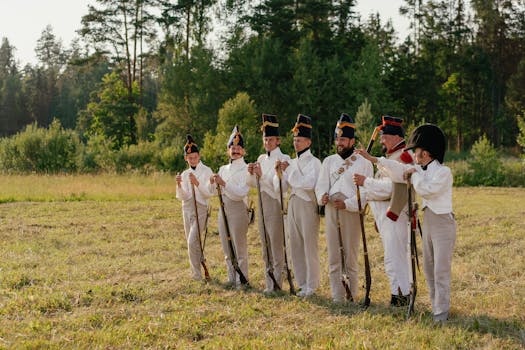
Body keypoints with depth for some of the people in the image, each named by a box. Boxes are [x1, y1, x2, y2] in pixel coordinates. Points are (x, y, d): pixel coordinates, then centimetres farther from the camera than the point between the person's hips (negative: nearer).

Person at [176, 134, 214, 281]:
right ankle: (197, 272, 20)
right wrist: (179, 185, -13)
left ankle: (197, 274, -7)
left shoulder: (206, 171, -4)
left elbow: (208, 193, -11)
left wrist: (197, 183, -26)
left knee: (193, 241, -17)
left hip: (201, 209, -6)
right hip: (187, 209, 6)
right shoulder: (185, 174, 11)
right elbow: (182, 197, 5)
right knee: (191, 243, 9)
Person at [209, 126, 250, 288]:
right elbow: (213, 191, 16)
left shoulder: (246, 169, -6)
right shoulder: (223, 169, 15)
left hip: (238, 209, -7)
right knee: (227, 249, 12)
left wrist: (224, 183, -23)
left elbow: (242, 192, -17)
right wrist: (213, 183, -5)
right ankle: (231, 279, 22)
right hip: (223, 210, 7)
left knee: (239, 248, -3)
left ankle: (241, 280, 3)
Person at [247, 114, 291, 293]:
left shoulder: (283, 159, -6)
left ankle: (276, 282, -1)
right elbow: (252, 184, 16)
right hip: (262, 202, 7)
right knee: (266, 244, 10)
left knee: (276, 244, -6)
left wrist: (262, 175, -20)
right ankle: (269, 281, 17)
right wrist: (251, 173, -4)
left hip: (275, 202, -7)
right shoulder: (261, 159, 14)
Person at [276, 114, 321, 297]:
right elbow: (282, 185, 11)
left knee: (309, 245, -4)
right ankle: (302, 283, 19)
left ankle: (311, 285, 3)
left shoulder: (314, 162, -6)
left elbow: (309, 183, -20)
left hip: (307, 205, -7)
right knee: (295, 245, 10)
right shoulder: (292, 162, 14)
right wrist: (280, 172, -7)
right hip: (292, 204, 7)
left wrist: (290, 170, -16)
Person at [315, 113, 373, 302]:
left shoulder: (363, 163, -1)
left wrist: (347, 204, -18)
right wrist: (322, 196, -13)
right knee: (333, 256, 5)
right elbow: (321, 184, 10)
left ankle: (352, 295, 4)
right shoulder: (329, 161, 15)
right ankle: (337, 295, 10)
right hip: (330, 211, 5)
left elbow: (367, 193, -7)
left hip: (351, 212, -5)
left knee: (350, 256, -3)